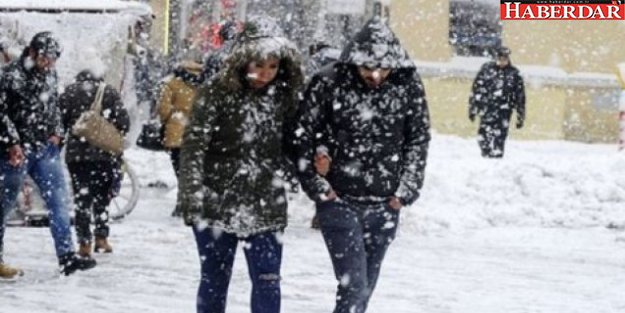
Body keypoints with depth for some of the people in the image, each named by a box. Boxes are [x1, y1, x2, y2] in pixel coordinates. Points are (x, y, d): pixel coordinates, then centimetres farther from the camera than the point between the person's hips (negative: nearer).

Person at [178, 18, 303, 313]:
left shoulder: (283, 95, 1)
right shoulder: (217, 92, -11)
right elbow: (194, 145, -16)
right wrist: (191, 195, -26)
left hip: (265, 207, 2)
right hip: (217, 205, -2)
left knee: (268, 284, -3)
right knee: (215, 281, 10)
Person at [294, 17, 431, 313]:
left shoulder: (408, 86, -4)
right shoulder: (328, 83, -12)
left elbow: (418, 139, 6)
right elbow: (304, 137, -2)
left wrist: (406, 190, 0)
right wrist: (318, 187, -5)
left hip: (385, 205, 3)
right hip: (339, 201, -3)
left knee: (365, 286, 12)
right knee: (353, 286, -11)